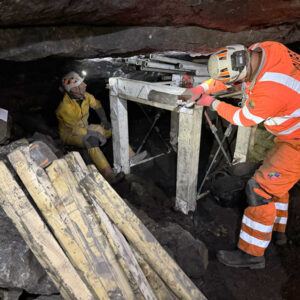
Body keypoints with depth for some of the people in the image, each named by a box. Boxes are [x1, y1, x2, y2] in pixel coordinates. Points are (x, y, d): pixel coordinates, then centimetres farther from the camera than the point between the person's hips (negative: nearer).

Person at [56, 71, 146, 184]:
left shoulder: (84, 95, -10)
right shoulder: (65, 107, -30)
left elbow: (97, 105, 10)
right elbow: (76, 130, -29)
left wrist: (104, 120, 1)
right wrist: (96, 134, -26)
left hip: (84, 127, 7)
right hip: (70, 134, -7)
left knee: (113, 129, -5)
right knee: (91, 140, -38)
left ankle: (131, 156, -8)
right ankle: (109, 175, -44)